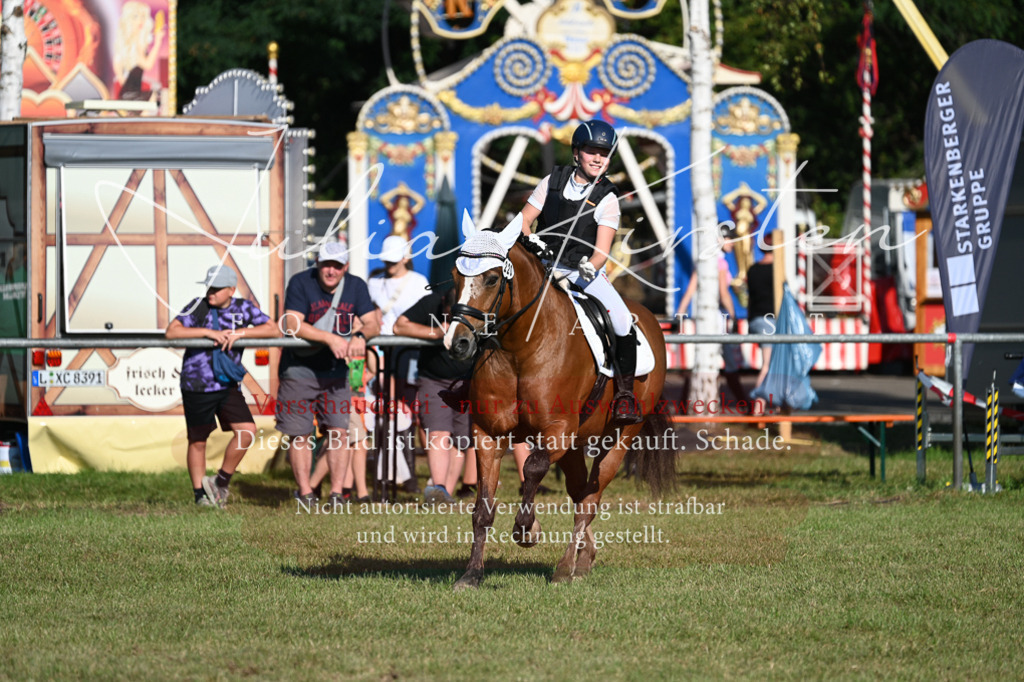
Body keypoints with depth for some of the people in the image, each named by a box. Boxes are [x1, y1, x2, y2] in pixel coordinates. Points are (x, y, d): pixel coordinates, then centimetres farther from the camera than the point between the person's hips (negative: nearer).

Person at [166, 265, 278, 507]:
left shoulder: (243, 308, 0)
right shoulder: (198, 307, -7)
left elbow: (273, 329, -5)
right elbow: (171, 332, -18)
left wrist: (240, 333, -17)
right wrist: (208, 332, -24)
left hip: (228, 386, 3)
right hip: (196, 386, -3)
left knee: (247, 431, -11)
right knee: (197, 442, 5)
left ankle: (221, 482, 8)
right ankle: (200, 493, 20)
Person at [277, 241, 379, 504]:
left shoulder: (356, 286, 2)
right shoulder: (300, 283, -11)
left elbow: (372, 323, -3)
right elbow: (292, 324, -22)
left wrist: (360, 336, -27)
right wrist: (330, 338, -32)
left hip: (336, 372, 3)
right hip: (299, 370, -3)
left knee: (338, 431, -4)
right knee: (299, 434, 0)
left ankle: (337, 492, 1)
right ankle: (305, 493, 8)